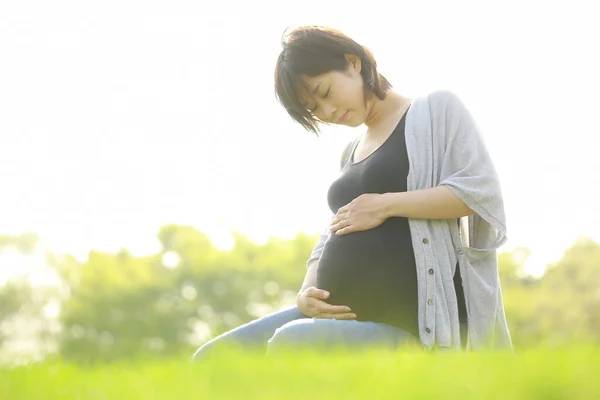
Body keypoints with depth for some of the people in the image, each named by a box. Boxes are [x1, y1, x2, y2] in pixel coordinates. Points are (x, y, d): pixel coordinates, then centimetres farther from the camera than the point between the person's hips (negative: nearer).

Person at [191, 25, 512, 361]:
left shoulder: (437, 108, 3)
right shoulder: (351, 153, 24)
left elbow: (481, 190, -10)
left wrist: (385, 205, -10)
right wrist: (307, 292, 2)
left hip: (409, 324, -8)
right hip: (341, 313, 8)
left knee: (288, 343, -33)